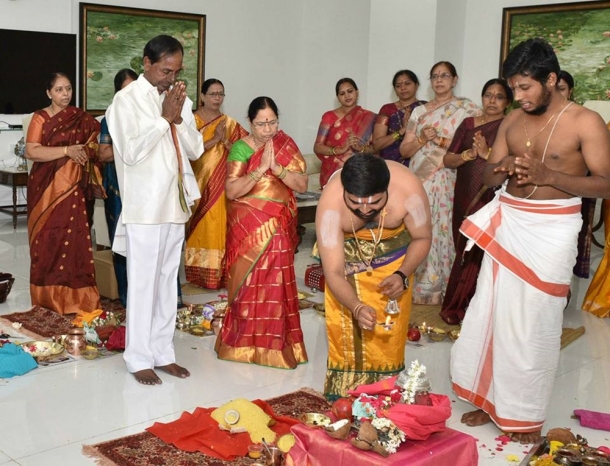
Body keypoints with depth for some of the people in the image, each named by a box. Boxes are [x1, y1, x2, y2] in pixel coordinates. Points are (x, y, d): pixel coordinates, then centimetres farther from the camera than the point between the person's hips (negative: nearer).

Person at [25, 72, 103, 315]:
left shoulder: (83, 118, 11)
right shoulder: (40, 118, 0)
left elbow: (95, 144, 23)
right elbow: (31, 151, -11)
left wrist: (87, 151, 2)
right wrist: (67, 151, -17)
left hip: (75, 187, 3)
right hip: (47, 187, -2)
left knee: (74, 239, -1)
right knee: (49, 239, -2)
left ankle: (74, 296, 7)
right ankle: (49, 297, 8)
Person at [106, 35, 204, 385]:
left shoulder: (180, 99, 10)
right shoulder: (127, 100, -7)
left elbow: (196, 150, 6)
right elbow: (131, 152, -17)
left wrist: (179, 117, -9)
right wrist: (164, 118, -15)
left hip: (176, 204, 6)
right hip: (144, 207, -6)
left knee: (168, 281, 12)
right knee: (143, 283, 0)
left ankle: (163, 352, 22)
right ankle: (139, 358, 11)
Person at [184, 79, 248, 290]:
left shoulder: (229, 124, 9)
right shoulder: (192, 120, 0)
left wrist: (225, 140, -13)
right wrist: (215, 139, -16)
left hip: (222, 186, 2)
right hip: (199, 184, -2)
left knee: (220, 228, 1)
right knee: (201, 228, 0)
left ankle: (220, 273, 8)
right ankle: (201, 273, 8)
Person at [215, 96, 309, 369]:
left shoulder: (286, 145, 4)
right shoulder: (240, 148, -5)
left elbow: (302, 185, -3)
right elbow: (231, 191, -14)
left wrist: (277, 168, -17)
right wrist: (260, 169, -21)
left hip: (278, 228, 2)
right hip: (248, 227, -2)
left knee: (275, 282, 1)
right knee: (250, 282, -1)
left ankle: (273, 341, 13)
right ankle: (246, 341, 13)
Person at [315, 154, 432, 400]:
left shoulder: (409, 189, -35)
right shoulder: (331, 203, -37)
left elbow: (422, 238, -15)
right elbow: (333, 272, -33)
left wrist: (402, 275, -29)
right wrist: (356, 307, -49)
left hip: (393, 250, 1)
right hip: (347, 251, 0)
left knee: (389, 329, 2)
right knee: (344, 324, -3)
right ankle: (343, 393, 16)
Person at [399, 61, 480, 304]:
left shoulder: (466, 108, 2)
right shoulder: (419, 111, 13)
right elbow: (404, 150, 9)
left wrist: (441, 141, -15)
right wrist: (421, 139, -10)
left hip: (446, 182, -3)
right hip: (418, 180, 3)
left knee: (440, 232, -5)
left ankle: (438, 287, 6)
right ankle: (417, 286, 12)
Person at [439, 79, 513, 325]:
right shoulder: (468, 124, 10)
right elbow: (447, 160, 8)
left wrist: (487, 153, -19)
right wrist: (468, 154, -10)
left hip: (492, 200, -3)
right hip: (465, 197, 4)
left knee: (481, 253, -2)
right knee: (465, 251, 8)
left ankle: (458, 307, 9)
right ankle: (459, 306, 18)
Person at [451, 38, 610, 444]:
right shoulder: (513, 121, 8)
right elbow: (489, 178, 11)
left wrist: (546, 174, -26)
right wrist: (501, 167, -14)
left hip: (551, 230, -5)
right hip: (507, 224, 6)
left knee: (533, 323, 1)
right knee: (492, 314, 9)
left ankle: (528, 414, 19)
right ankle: (492, 399, 25)